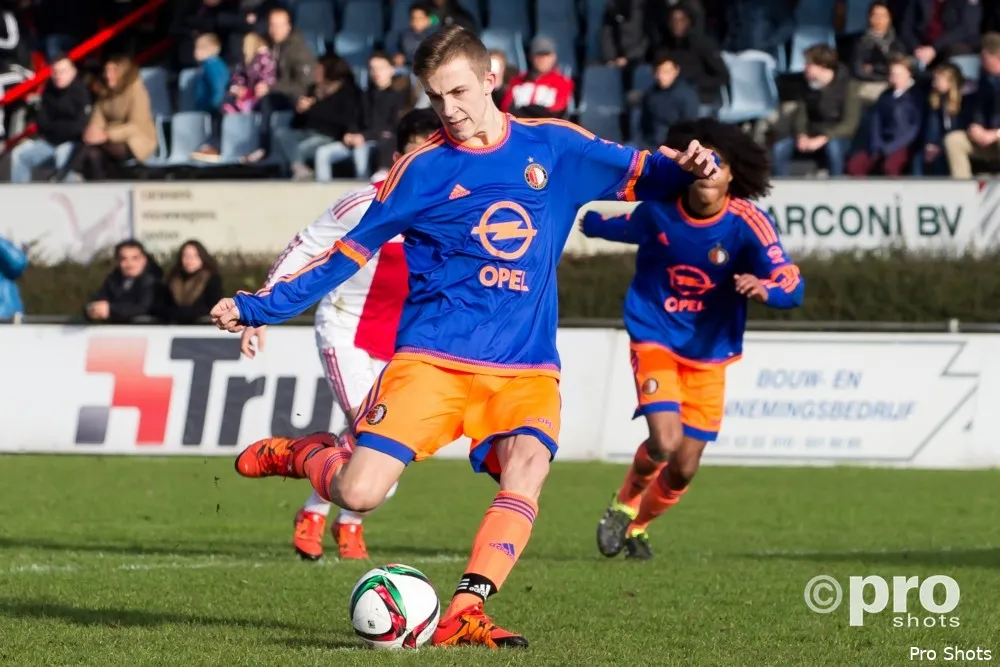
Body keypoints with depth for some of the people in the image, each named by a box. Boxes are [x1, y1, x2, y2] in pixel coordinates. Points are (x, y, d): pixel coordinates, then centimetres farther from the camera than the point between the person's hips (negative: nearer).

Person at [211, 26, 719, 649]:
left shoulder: (552, 146, 7)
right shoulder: (423, 168, 3)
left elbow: (640, 174, 11)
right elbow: (351, 252, 8)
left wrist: (683, 168, -13)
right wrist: (258, 307, 2)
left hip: (526, 368, 1)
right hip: (433, 357, -1)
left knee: (527, 469, -29)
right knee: (358, 493, -15)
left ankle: (466, 612, -28)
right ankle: (302, 454, 19)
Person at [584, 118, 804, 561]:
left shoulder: (747, 223, -17)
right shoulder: (658, 211, -11)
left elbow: (792, 287, -24)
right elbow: (623, 228, 14)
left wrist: (764, 288, -46)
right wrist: (592, 223, 32)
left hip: (709, 356, 1)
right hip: (655, 340, -1)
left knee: (683, 468, 5)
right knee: (664, 442, -22)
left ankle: (637, 525, 36)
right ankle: (623, 505, 8)